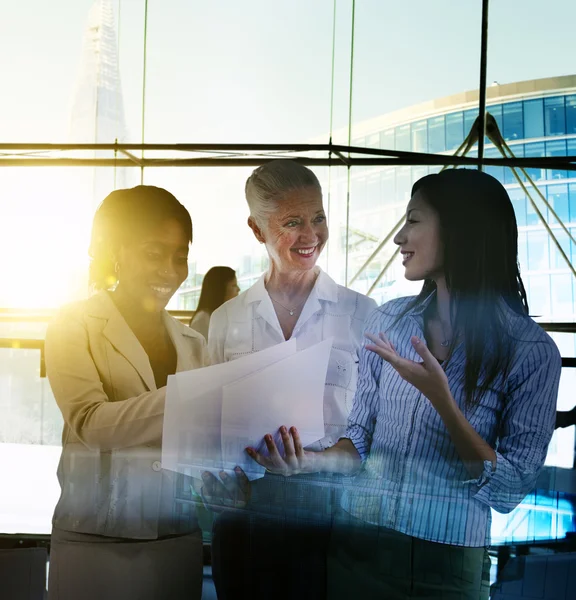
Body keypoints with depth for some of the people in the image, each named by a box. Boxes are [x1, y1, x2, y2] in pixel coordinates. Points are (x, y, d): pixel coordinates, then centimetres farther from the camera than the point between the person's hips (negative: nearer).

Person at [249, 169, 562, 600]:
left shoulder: (531, 350, -12)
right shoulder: (388, 321, -2)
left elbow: (509, 492, -14)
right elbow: (361, 441, 5)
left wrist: (440, 398, -24)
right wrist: (310, 461, -15)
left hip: (450, 564, -3)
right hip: (358, 544, 3)